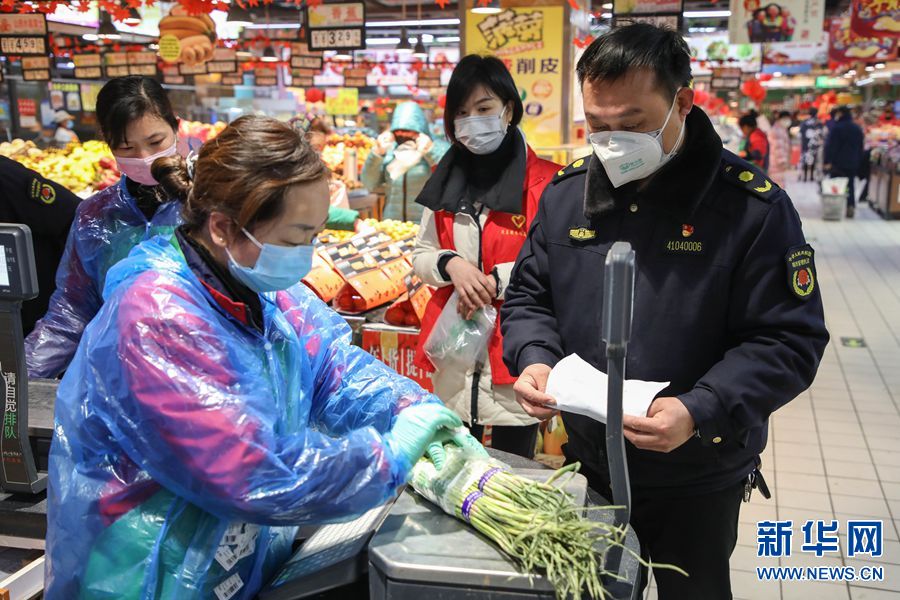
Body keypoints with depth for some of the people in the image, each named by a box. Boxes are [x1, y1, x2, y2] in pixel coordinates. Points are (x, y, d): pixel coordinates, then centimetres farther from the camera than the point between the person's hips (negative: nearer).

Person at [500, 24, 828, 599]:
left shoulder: (753, 206, -16)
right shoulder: (566, 192, -3)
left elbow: (788, 339, -16)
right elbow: (529, 296, 6)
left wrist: (701, 412, -30)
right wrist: (534, 358, -16)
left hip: (698, 482, -3)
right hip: (590, 465, 4)